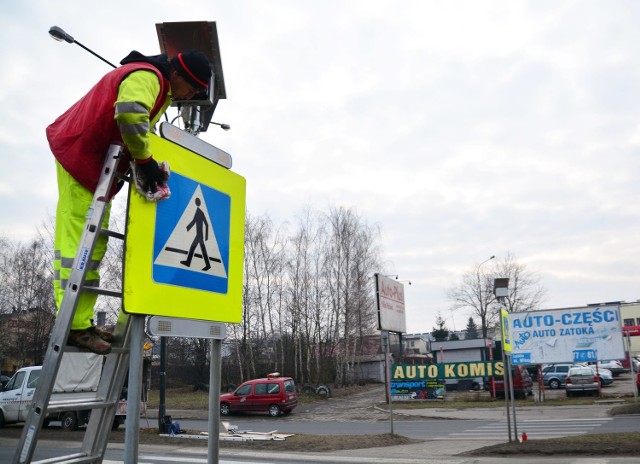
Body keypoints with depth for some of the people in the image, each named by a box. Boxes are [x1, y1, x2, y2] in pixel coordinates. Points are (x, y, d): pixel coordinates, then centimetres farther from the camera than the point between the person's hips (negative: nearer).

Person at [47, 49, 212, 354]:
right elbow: (130, 115, -38)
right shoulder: (145, 77, -19)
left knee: (95, 242, 7)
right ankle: (74, 326, -13)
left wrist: (138, 161, 2)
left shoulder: (162, 89, 16)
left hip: (100, 162, 11)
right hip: (80, 154, -10)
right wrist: (145, 160, -27)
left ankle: (82, 322, 10)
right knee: (78, 238, -13)